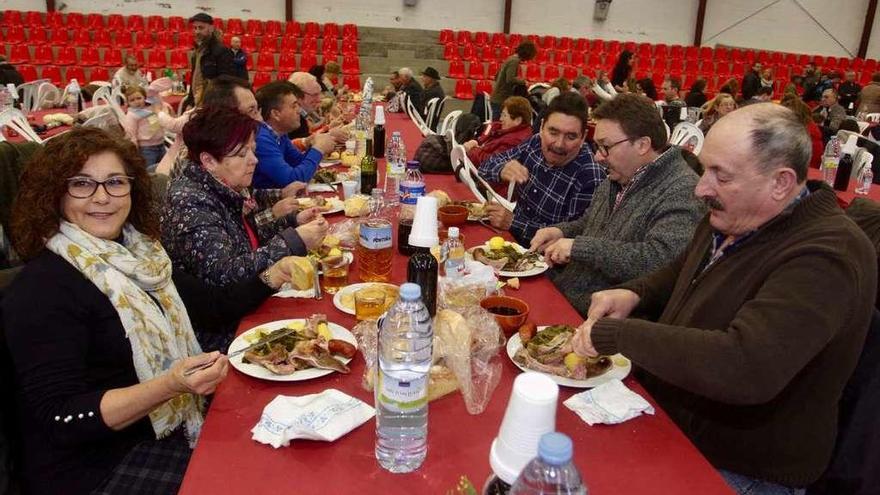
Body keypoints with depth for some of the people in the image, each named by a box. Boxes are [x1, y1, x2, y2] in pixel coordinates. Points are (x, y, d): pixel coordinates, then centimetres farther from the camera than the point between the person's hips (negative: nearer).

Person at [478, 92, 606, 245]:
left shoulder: (591, 178, -23)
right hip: (511, 238, 6)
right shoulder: (535, 143, -5)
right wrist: (502, 170, -24)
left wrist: (512, 223, -25)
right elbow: (487, 166, 1)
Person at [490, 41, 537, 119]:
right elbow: (510, 79, -26)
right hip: (501, 101, -9)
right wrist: (523, 81, -10)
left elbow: (496, 77, 22)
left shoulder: (511, 58, 14)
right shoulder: (514, 61, -13)